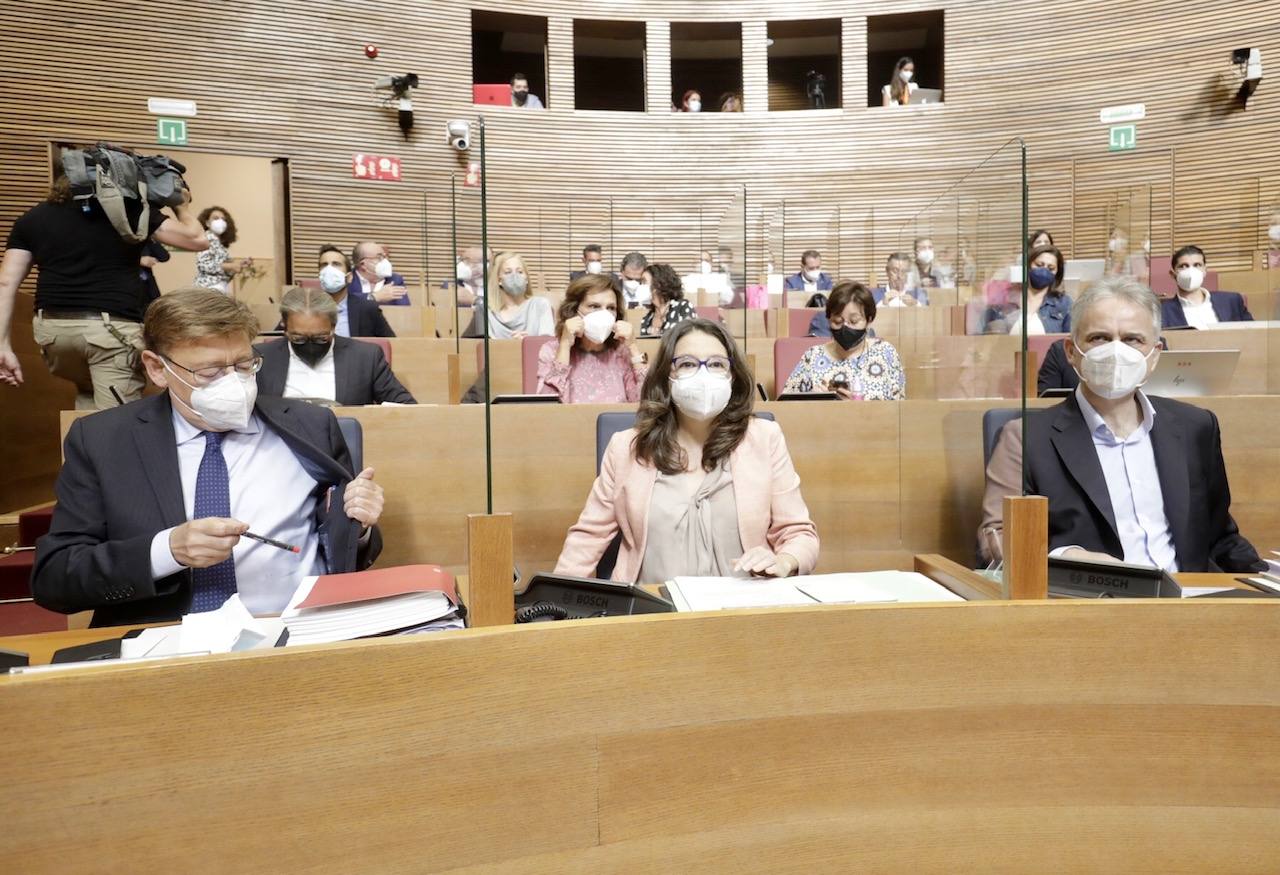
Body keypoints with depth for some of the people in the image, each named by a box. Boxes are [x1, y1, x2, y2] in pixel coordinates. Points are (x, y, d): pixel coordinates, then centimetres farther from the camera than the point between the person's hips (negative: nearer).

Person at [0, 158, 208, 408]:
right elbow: (197, 239, 5)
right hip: (113, 326, -4)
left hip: (52, 327, 4)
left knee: (87, 395, 31)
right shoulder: (130, 209, 6)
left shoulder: (32, 218, 15)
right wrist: (182, 206, 25)